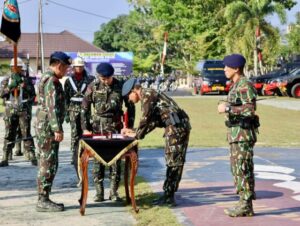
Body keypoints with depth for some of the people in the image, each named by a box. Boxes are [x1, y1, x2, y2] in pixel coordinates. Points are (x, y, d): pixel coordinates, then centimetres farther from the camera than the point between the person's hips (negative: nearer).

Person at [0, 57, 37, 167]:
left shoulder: (26, 80, 9)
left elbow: (33, 94, 4)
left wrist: (25, 86, -12)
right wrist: (11, 86, -18)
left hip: (24, 109, -1)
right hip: (10, 110, 1)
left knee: (26, 134, -6)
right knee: (9, 135, 4)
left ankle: (32, 157, -5)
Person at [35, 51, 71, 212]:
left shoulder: (46, 78, 18)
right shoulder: (52, 81, -15)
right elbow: (52, 107, -23)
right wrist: (57, 129, -24)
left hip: (45, 127, 10)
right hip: (48, 127, -10)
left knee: (47, 163, 13)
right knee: (48, 164, -6)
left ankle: (43, 199, 17)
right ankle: (43, 201, -2)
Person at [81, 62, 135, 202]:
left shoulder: (120, 86, -2)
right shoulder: (93, 87, -1)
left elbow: (130, 107, 6)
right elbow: (85, 108, 4)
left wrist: (129, 126, 3)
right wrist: (85, 128, -2)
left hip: (115, 127, 0)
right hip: (97, 126, 0)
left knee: (115, 159, 0)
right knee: (97, 159, 1)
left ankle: (114, 192, 9)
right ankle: (99, 192, 9)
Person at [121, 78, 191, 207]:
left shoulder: (147, 94, -4)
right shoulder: (151, 96, 25)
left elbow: (146, 118, -11)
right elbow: (152, 122, 25)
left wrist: (136, 135, -1)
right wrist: (134, 132, 20)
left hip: (176, 126, -10)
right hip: (182, 125, 10)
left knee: (173, 161, -5)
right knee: (175, 161, 12)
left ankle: (168, 196, -1)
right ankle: (169, 195, 18)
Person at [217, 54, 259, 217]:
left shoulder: (245, 86, -15)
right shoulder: (236, 86, 17)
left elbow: (250, 110, -26)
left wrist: (228, 108, -25)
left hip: (243, 134, -10)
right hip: (236, 134, 10)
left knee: (242, 169, -8)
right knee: (238, 169, 11)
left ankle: (245, 206, -3)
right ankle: (245, 203, 17)